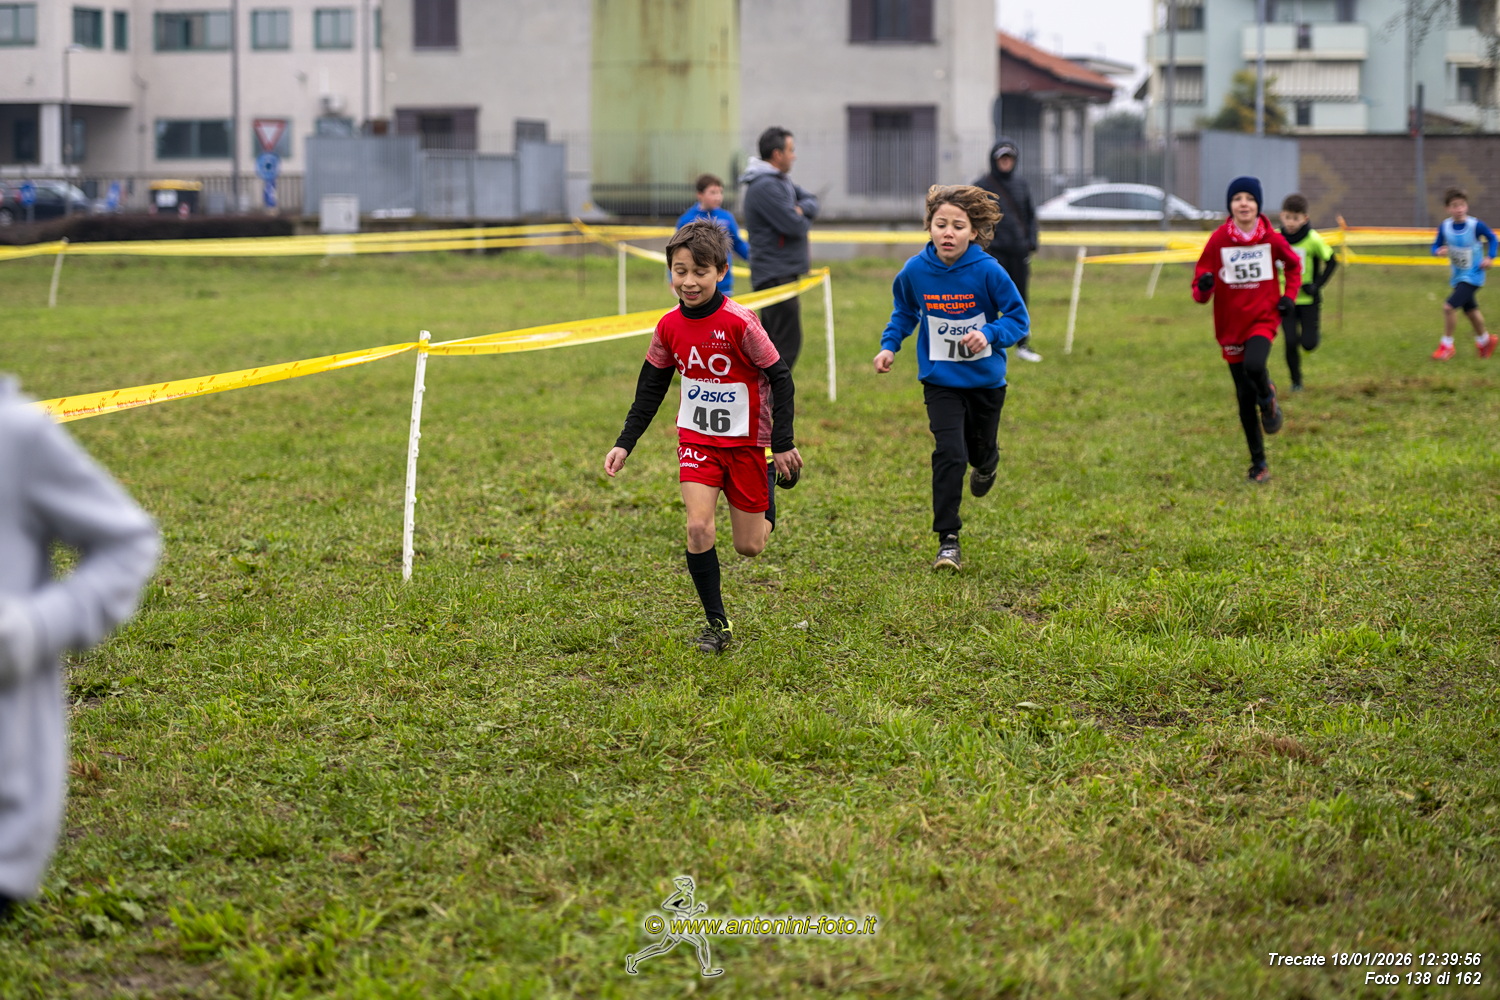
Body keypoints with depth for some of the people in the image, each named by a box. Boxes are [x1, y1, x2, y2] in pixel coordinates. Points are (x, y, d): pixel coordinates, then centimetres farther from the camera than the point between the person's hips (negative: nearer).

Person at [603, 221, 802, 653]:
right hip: (696, 438, 3)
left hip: (745, 440, -3)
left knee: (749, 547, 5)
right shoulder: (669, 327, -6)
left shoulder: (739, 322, -21)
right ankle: (717, 624, -1)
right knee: (699, 529, -14)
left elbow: (780, 377, -13)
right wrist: (624, 443, 3)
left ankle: (768, 490, 39)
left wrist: (783, 443, -13)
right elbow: (651, 388, 8)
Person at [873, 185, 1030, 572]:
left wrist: (989, 334, -27)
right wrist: (889, 345, -5)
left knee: (981, 449, 18)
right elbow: (904, 311, 9)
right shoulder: (915, 271, -11)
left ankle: (986, 465, 59)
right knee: (949, 454, -15)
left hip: (985, 379, 0)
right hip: (940, 380, 0)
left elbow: (1019, 318, -10)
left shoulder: (987, 271, -18)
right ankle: (948, 540, -6)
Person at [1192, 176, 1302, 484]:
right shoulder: (1218, 240, -7)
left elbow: (1294, 265, 16)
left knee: (1254, 365, -33)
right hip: (1231, 325, 1)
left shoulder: (1271, 239, -4)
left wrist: (1289, 296, 3)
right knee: (1245, 397, 6)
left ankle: (1268, 398, 3)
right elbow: (1200, 285, -4)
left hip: (1263, 319, -1)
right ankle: (1258, 464, 20)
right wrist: (1203, 288, -27)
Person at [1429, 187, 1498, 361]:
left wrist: (1489, 257, -11)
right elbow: (1436, 246, 1)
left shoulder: (1476, 226, -20)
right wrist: (1439, 251, -21)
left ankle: (1447, 345, -2)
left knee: (1449, 306, -18)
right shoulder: (1445, 227, -10)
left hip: (1473, 276, -5)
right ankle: (1484, 339, 46)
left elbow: (1492, 238, -2)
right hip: (1457, 276, 5)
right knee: (1470, 310, 22)